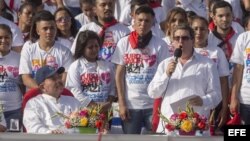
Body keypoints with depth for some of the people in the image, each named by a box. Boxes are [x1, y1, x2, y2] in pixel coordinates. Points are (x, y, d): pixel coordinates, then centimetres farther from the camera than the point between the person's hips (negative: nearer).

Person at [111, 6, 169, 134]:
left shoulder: (160, 45, 0)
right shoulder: (124, 43, 3)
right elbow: (119, 74, 4)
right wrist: (121, 104, -2)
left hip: (153, 104, -1)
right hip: (130, 104, 1)